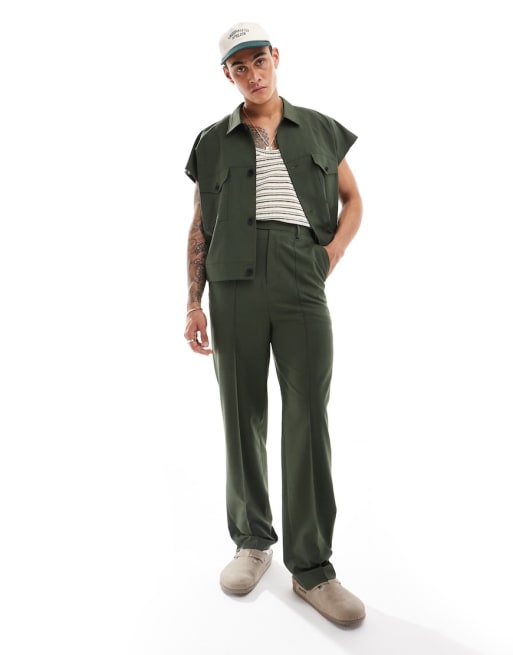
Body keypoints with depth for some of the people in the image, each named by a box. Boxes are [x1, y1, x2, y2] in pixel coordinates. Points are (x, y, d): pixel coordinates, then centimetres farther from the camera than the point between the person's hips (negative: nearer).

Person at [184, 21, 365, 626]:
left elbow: (352, 200, 19)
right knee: (243, 419, 5)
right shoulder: (214, 141, 14)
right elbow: (199, 228, 11)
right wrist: (193, 304, 4)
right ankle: (252, 541, 23)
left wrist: (334, 251, 0)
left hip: (302, 291, 0)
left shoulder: (320, 130, 15)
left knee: (309, 422, -3)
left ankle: (311, 568, 9)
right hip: (234, 289, 1)